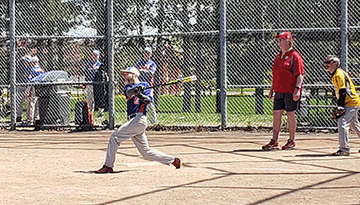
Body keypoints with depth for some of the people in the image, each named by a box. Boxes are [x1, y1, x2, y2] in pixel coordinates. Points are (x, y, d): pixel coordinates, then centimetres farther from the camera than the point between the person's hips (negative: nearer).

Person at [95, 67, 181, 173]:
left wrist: (140, 95, -27)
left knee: (114, 137, -12)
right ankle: (173, 160, 14)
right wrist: (136, 90, -23)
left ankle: (108, 166, -9)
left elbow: (148, 100, -9)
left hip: (139, 119, -8)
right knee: (146, 151, 8)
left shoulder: (144, 84, 4)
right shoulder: (129, 87, 22)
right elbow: (128, 92, -2)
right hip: (134, 120, 8)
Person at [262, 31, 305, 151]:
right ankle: (274, 142, 8)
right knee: (276, 114, 5)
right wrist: (272, 89, 19)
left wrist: (297, 88, -21)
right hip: (279, 91, 8)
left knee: (290, 114, 0)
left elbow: (300, 74, -13)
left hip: (290, 91, -8)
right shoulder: (278, 56, 16)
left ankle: (291, 141, 10)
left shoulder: (294, 56, -8)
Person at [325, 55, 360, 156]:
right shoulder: (334, 75, 14)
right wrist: (340, 105, 18)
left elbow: (343, 91, -22)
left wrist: (340, 106, -25)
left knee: (342, 123, -18)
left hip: (351, 103, -11)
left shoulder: (339, 74, -16)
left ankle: (344, 149, -17)